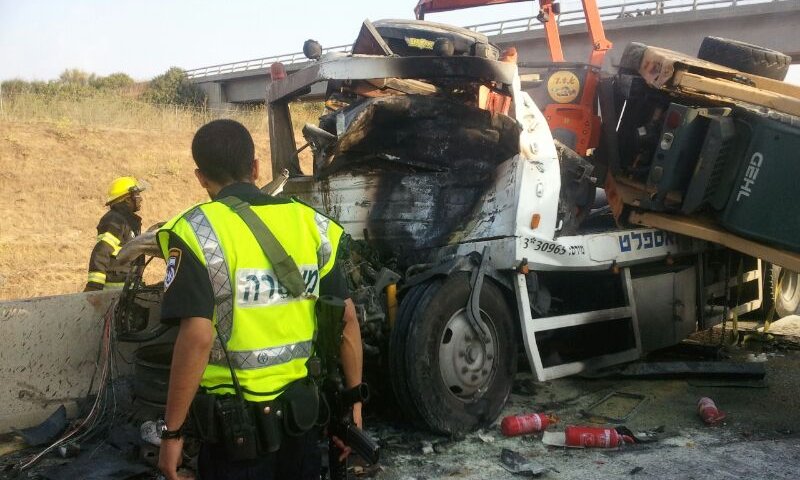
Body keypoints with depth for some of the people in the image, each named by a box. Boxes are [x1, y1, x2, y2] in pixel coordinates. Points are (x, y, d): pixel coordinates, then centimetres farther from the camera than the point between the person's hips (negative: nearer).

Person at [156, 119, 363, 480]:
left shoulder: (197, 231, -13)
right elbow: (347, 318, 2)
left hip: (237, 421, -4)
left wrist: (172, 430, -12)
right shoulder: (311, 223, 1)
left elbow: (197, 338, -21)